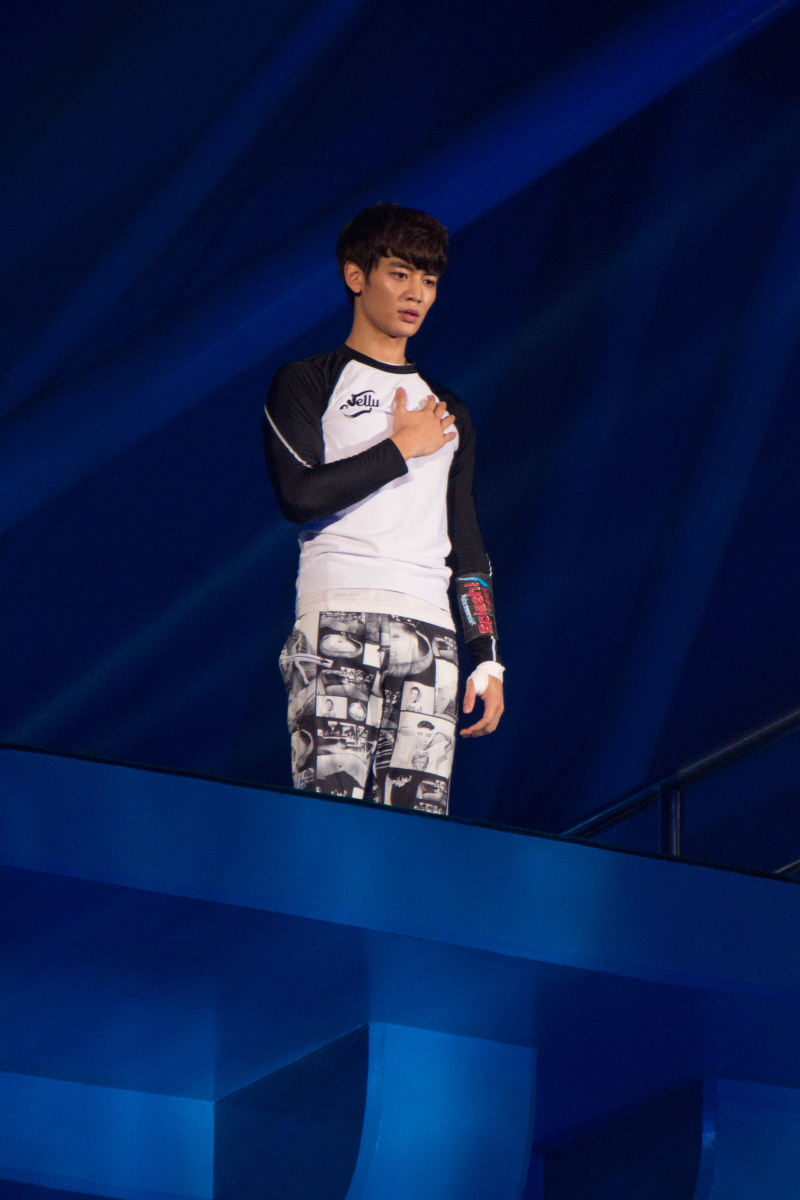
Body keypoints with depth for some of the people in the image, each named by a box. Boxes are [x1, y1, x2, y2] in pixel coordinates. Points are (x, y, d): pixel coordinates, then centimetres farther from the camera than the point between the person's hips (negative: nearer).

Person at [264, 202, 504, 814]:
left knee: (420, 818, -8)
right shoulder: (306, 383, 9)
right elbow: (301, 497, -7)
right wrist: (403, 447, 2)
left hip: (430, 632, 5)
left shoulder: (448, 411, 26)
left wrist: (488, 660, 15)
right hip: (337, 618, -4)